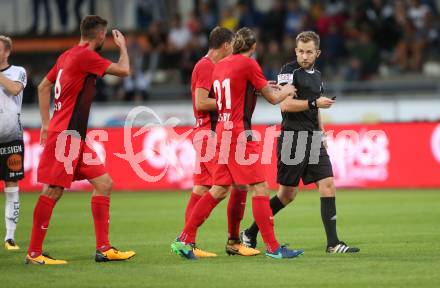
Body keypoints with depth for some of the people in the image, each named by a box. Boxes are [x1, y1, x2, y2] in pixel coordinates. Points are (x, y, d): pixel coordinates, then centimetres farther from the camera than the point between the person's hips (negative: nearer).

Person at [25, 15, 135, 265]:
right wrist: (123, 46, 8)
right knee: (53, 191, -6)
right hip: (66, 134, -10)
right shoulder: (85, 56, -13)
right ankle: (34, 253, -1)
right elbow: (123, 70, -11)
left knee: (104, 184, 7)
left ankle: (104, 249, 7)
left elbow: (43, 87, 22)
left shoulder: (68, 56, 14)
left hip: (76, 137, 10)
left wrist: (47, 123, 21)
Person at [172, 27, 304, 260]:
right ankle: (272, 247, -5)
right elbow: (273, 99, 0)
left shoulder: (221, 65, 12)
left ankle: (184, 239, 11)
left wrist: (263, 87, 28)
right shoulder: (248, 64, -8)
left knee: (218, 190, 12)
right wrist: (286, 91, 21)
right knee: (260, 189, -5)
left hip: (222, 130, 8)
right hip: (239, 133, -8)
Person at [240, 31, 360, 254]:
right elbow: (285, 104, -17)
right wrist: (314, 103, -16)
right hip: (292, 137, -7)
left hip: (313, 139, 7)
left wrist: (322, 136, 23)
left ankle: (333, 243, -7)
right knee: (288, 194, -2)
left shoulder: (316, 75, 17)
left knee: (328, 184, -5)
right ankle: (250, 233, 12)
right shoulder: (289, 71, -7)